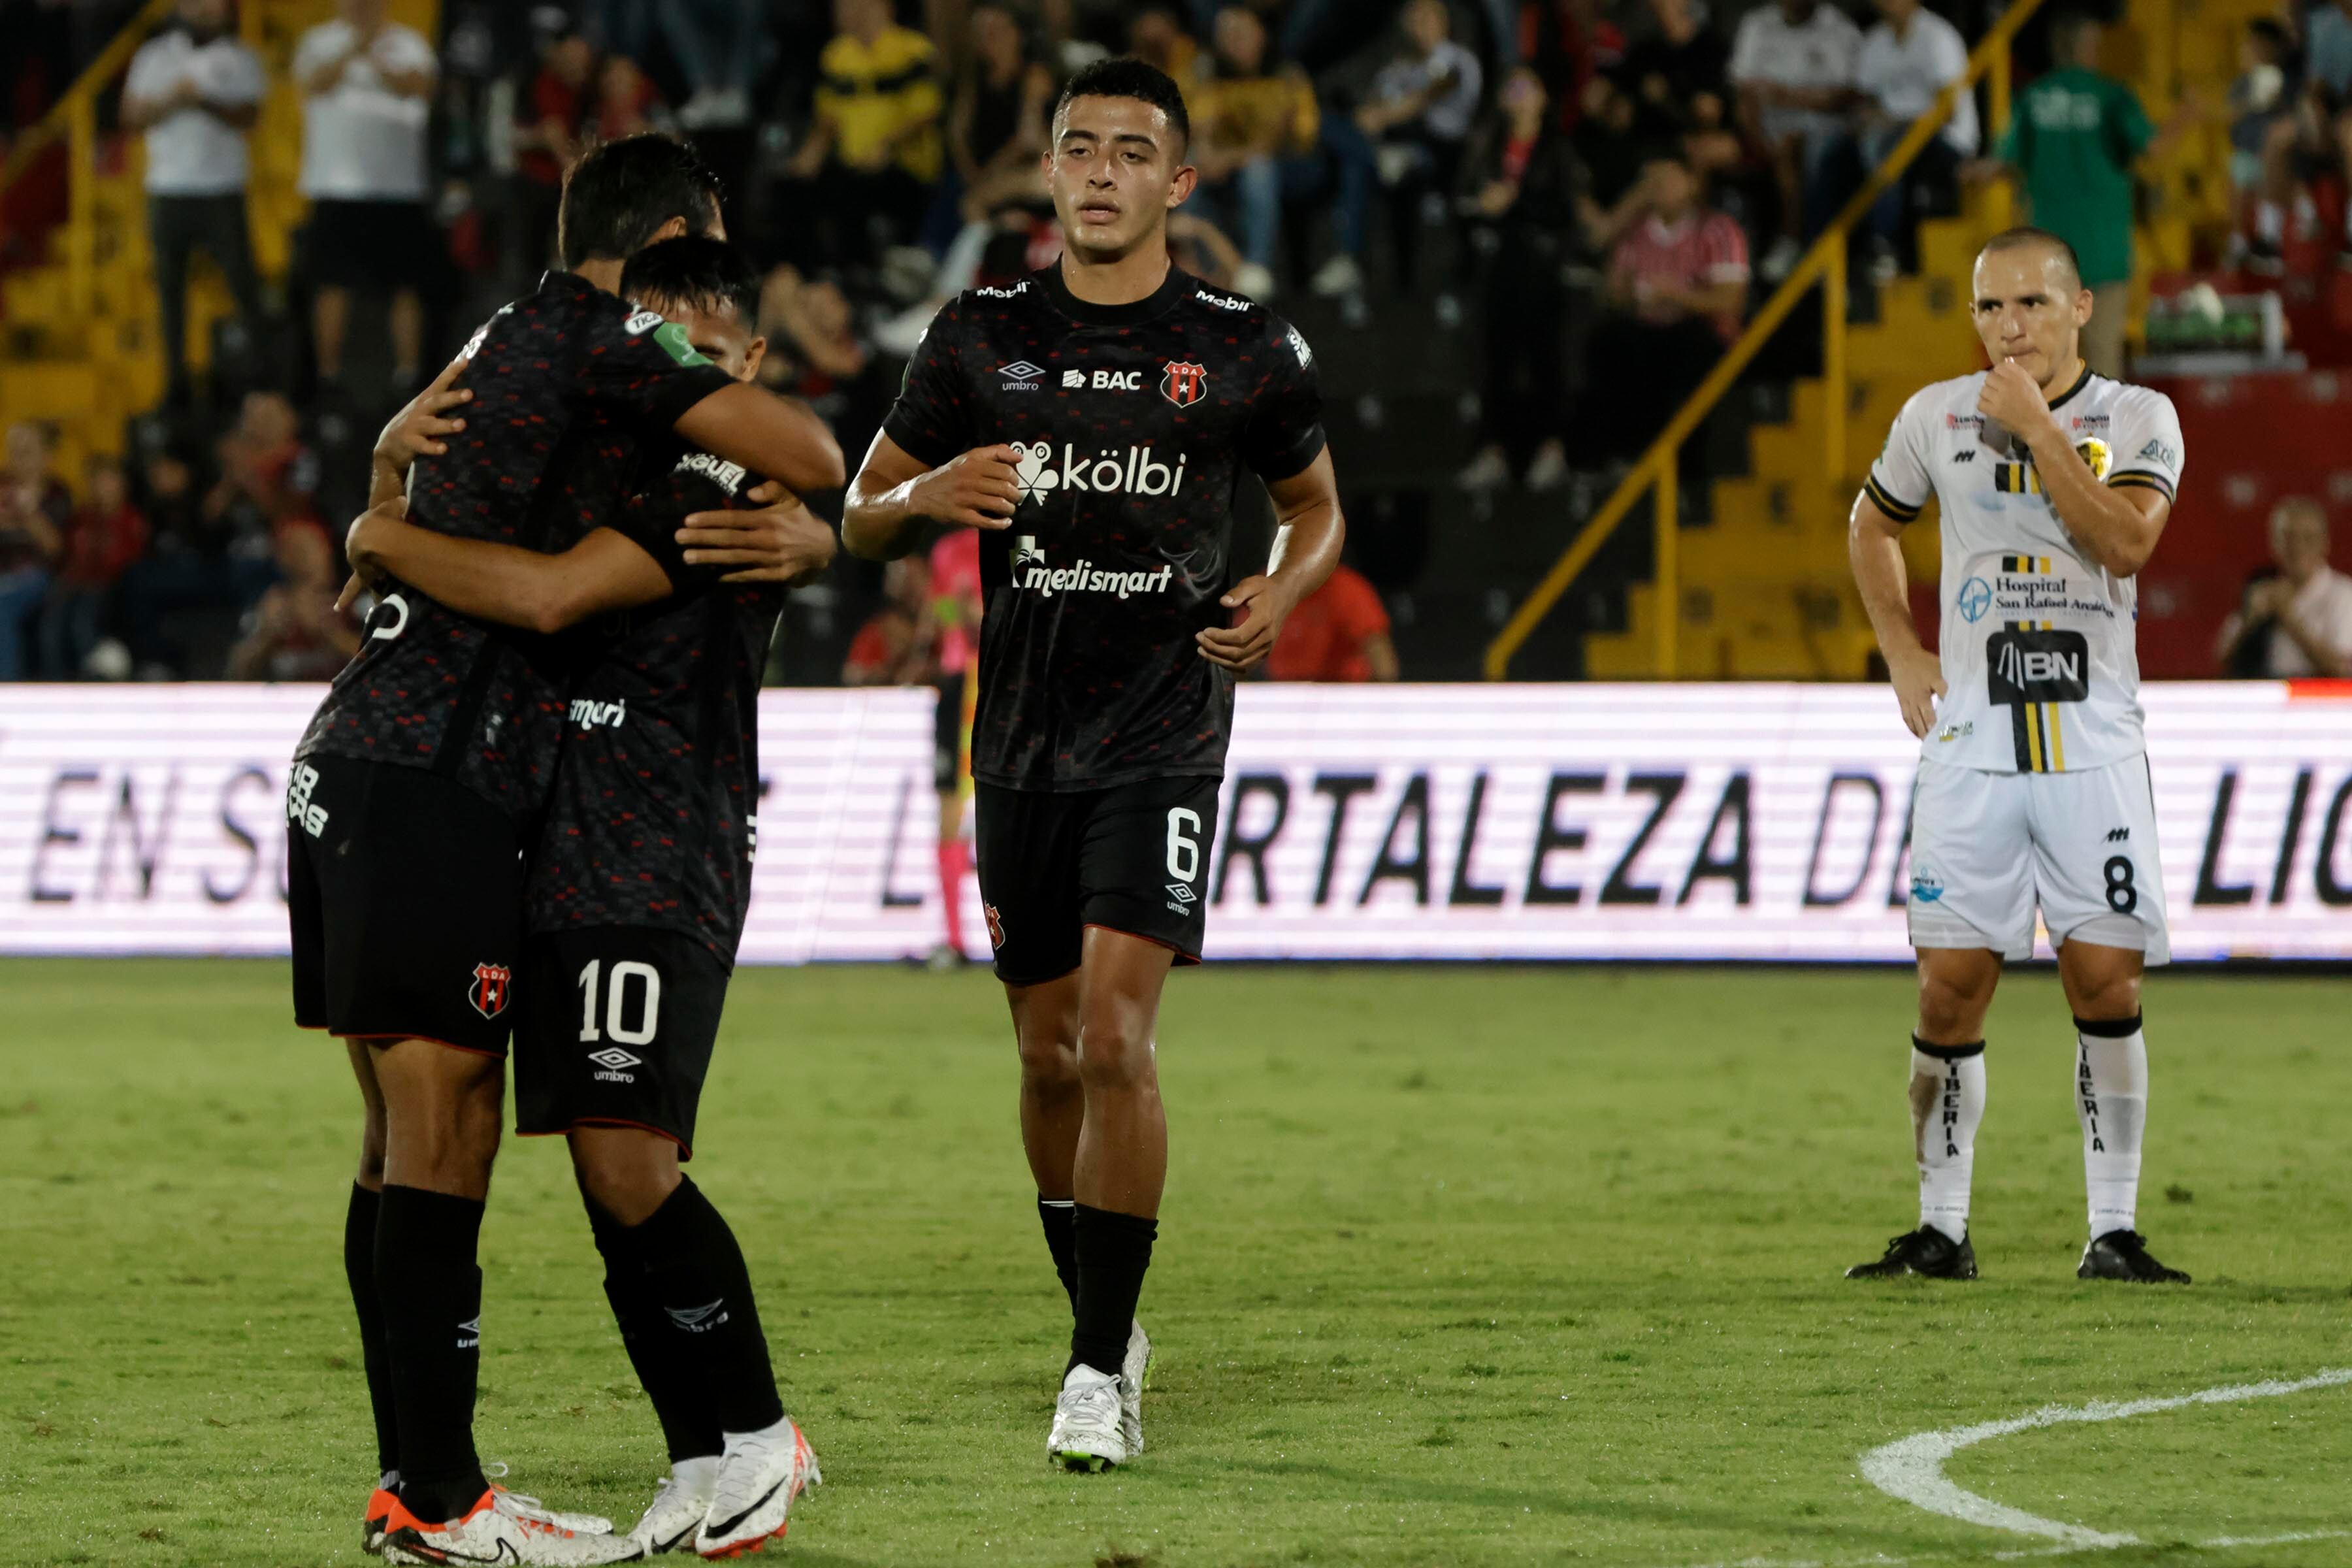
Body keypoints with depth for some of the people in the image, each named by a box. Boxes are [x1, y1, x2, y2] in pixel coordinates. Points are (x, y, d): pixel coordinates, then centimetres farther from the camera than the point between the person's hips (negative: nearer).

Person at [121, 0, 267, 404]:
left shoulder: (239, 59, 6)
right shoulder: (155, 56, 9)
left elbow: (249, 116, -4)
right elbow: (132, 116, 4)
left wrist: (205, 102, -19)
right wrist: (173, 99, -13)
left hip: (223, 190, -1)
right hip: (169, 188, 1)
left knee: (241, 277, -7)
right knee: (170, 285, 3)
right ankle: (175, 378, 9)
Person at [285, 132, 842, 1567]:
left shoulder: (500, 345, 20)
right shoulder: (605, 339, -7)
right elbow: (809, 461, -12)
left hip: (356, 754, 9)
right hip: (433, 779, -9)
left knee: (415, 1138, 11)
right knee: (442, 1134, -8)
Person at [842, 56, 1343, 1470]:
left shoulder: (1246, 349, 1)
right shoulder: (981, 338, 5)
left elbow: (1317, 506, 17)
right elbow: (862, 515, 12)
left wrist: (1281, 595, -5)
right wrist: (927, 497, -11)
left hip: (1164, 730, -3)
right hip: (1023, 736, 3)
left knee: (1116, 1032, -16)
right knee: (1050, 1054, 8)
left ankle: (1099, 1372, -12)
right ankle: (1106, 1325, 28)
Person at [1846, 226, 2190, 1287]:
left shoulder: (2137, 420, 0)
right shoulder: (1936, 417, 6)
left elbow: (2126, 540, -17)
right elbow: (1871, 528, 23)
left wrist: (2035, 424, -16)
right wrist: (1902, 655, 12)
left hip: (2093, 747, -1)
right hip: (1972, 738, 2)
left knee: (2106, 981, -6)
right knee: (1951, 987, -2)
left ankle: (2112, 1232, 2)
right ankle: (1941, 1231, 6)